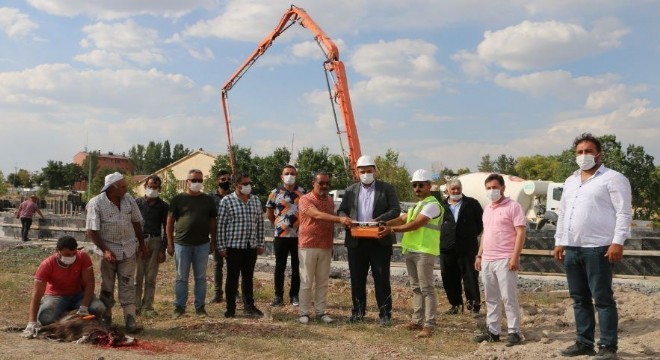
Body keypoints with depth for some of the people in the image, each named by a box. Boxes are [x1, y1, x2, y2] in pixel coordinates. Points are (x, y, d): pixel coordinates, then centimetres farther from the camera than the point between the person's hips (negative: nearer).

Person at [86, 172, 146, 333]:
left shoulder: (129, 199, -3)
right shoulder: (96, 203, -15)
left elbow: (136, 222, 8)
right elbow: (91, 231, -14)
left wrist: (142, 243, 12)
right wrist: (105, 250, -20)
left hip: (129, 250, 3)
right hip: (109, 250, -3)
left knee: (128, 285, 2)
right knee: (107, 287, 10)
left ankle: (130, 321, 2)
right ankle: (106, 319, 23)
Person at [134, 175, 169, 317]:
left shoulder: (163, 206, 6)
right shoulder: (137, 203, 6)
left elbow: (166, 229, 7)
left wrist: (163, 250, 1)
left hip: (155, 242, 0)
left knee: (151, 278, 3)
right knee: (137, 277, 0)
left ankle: (147, 307, 10)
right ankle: (136, 306, 8)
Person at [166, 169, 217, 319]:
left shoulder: (208, 200, 7)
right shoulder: (178, 199, 0)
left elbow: (212, 222, 11)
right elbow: (170, 222, 1)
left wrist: (213, 242, 7)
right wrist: (170, 243, -3)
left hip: (202, 245, 2)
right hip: (182, 244, -2)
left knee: (201, 278, 7)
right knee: (181, 277, 6)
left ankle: (200, 307, 16)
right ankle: (179, 307, 15)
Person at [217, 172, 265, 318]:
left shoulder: (255, 200, 7)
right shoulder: (227, 201, -7)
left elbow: (260, 223, 12)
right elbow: (221, 225, -7)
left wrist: (260, 244, 10)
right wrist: (222, 247, -9)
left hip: (251, 246, 4)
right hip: (234, 246, -4)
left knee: (248, 277, 14)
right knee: (232, 278, 5)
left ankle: (249, 306, 25)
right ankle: (231, 309, 15)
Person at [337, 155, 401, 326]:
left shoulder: (387, 188, 3)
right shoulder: (350, 190, 12)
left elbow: (395, 210, -4)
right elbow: (342, 211, 12)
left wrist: (379, 220, -19)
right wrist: (345, 219, -12)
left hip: (380, 240, -3)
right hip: (356, 241, 3)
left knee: (381, 278, 0)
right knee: (357, 279, 10)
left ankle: (385, 314, 8)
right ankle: (358, 311, 22)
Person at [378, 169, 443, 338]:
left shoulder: (432, 204, -11)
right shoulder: (417, 205, 20)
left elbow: (415, 224, -18)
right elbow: (402, 219, 12)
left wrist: (392, 229, -16)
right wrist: (385, 224, -3)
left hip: (424, 252, -9)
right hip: (411, 251, 9)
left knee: (426, 288, -7)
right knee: (416, 288, 13)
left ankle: (429, 325, -6)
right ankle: (417, 321, 20)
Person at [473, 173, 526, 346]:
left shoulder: (513, 206, -7)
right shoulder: (487, 209, 17)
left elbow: (521, 232, -12)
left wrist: (515, 257, -19)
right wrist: (479, 255, 17)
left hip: (505, 260, -7)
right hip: (487, 261, 7)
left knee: (509, 297, -3)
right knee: (491, 298, 11)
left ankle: (514, 332, 5)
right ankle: (492, 331, 18)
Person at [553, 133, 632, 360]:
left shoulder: (613, 178, -4)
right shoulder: (570, 182, 19)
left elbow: (623, 213, -10)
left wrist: (618, 241, -18)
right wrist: (559, 241, 17)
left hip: (597, 248, -7)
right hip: (571, 249, 7)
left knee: (602, 299, -2)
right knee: (580, 299, 12)